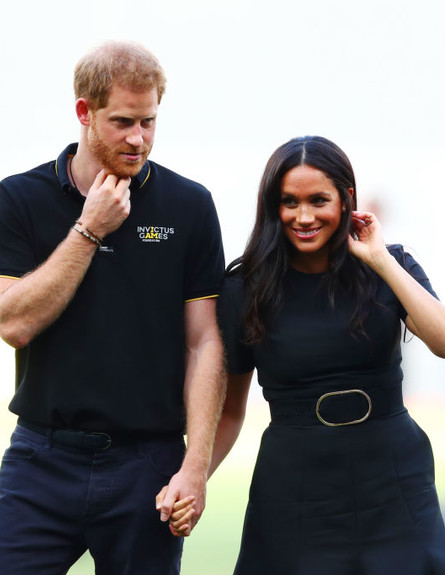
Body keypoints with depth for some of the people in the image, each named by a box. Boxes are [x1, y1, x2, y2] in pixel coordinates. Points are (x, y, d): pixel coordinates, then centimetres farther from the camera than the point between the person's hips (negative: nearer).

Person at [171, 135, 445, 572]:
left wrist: (380, 260, -16)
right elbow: (229, 411, 5)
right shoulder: (245, 290, 0)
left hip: (393, 485, 0)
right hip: (294, 489, 0)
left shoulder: (390, 270, 1)